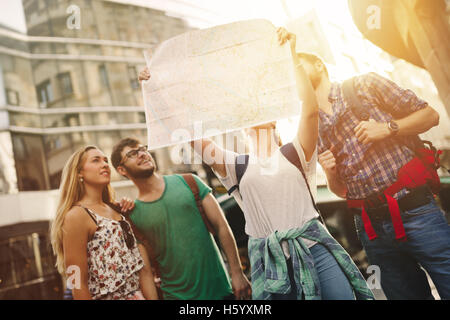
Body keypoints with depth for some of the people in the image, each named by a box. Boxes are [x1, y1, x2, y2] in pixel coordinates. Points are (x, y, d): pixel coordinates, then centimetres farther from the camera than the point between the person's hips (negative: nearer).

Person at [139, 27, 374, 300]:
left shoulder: (296, 152, 8)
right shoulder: (235, 165, 10)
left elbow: (311, 108, -9)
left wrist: (291, 55, -9)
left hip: (316, 248, -1)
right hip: (267, 261, 1)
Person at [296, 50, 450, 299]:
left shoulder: (364, 84, 5)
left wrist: (388, 127, -12)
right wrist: (329, 172, -3)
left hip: (414, 211, -4)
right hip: (371, 228, 4)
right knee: (409, 294, 11)